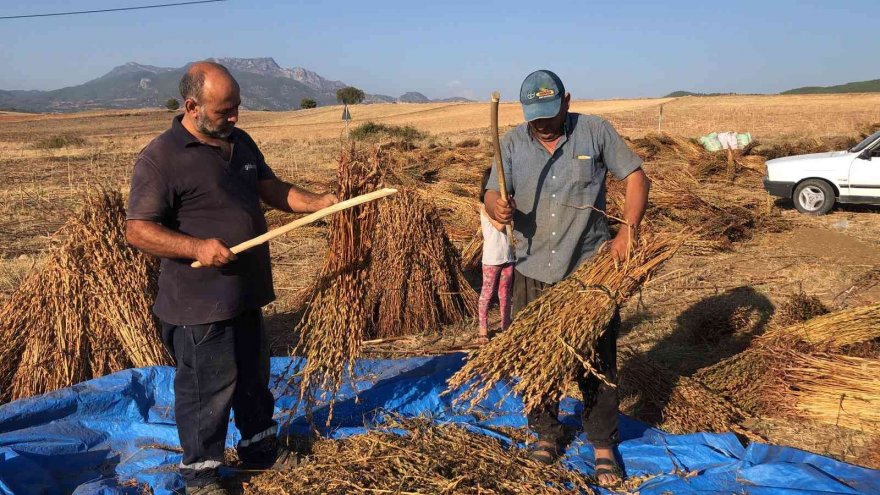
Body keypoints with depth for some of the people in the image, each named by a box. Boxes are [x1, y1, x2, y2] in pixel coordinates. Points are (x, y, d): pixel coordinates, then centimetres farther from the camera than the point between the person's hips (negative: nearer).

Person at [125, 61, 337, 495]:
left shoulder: (240, 143, 8)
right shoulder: (161, 158, -17)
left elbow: (271, 189, 14)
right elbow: (138, 230, -18)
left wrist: (317, 202, -1)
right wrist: (197, 247, -30)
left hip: (246, 292, 8)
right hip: (198, 303, -8)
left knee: (254, 377, 22)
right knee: (206, 387, 6)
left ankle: (260, 448, 43)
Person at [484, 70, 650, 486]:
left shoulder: (595, 131, -4)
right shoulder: (513, 142, 0)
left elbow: (636, 177, 0)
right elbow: (493, 196, -6)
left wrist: (628, 230, -12)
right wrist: (498, 208, -31)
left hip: (590, 269, -2)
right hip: (533, 272, 2)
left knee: (597, 361, 5)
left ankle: (603, 444, 22)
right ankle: (547, 433, 32)